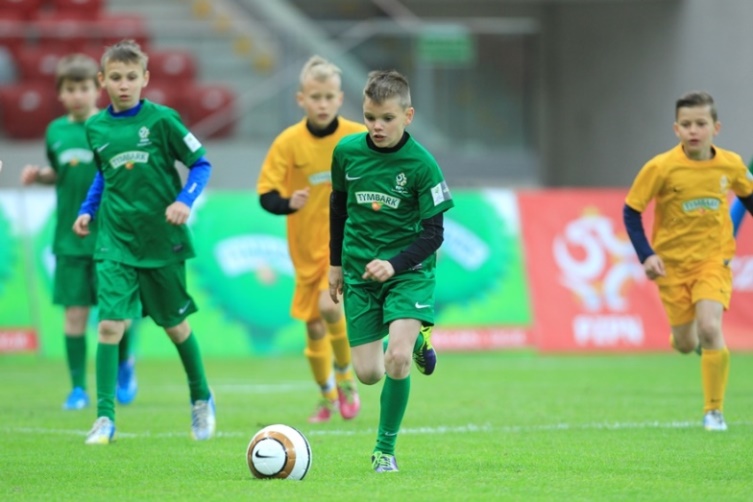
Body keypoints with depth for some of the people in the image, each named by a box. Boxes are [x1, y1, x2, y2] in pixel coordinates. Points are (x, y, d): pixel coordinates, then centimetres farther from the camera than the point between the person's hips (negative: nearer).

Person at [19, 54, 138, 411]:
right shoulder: (56, 131, 7)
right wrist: (39, 175, 2)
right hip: (70, 237, 3)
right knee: (75, 312, 1)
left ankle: (123, 363, 29)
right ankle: (78, 388, 8)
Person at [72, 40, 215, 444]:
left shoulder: (161, 119, -9)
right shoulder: (96, 127, 2)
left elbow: (200, 164, -2)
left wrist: (184, 201, -16)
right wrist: (87, 210, 11)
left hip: (162, 240, -2)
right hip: (116, 241, 2)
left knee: (175, 325, 12)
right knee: (110, 324, -13)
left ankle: (201, 399, 36)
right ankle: (105, 417, -8)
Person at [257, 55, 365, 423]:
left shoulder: (359, 137, -7)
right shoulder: (288, 143, -9)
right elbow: (266, 195, -8)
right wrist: (288, 203, -27)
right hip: (308, 248, 2)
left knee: (330, 305, -25)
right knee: (314, 327, 8)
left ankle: (345, 377, -1)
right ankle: (327, 397, 32)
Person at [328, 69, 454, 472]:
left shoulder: (422, 164, -15)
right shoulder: (347, 151, -5)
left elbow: (433, 233, -12)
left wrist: (394, 265, -26)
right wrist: (336, 263, 17)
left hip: (408, 269, -4)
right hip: (360, 269, 4)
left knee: (397, 359, -23)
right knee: (367, 373, 1)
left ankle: (385, 449, -4)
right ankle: (416, 340, 36)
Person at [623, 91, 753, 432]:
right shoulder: (661, 168, -16)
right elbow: (631, 211, -8)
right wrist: (646, 256, -16)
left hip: (713, 260, 0)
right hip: (672, 264, 0)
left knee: (710, 329, -21)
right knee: (685, 344, 5)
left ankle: (714, 411, -6)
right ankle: (685, 335, 46)